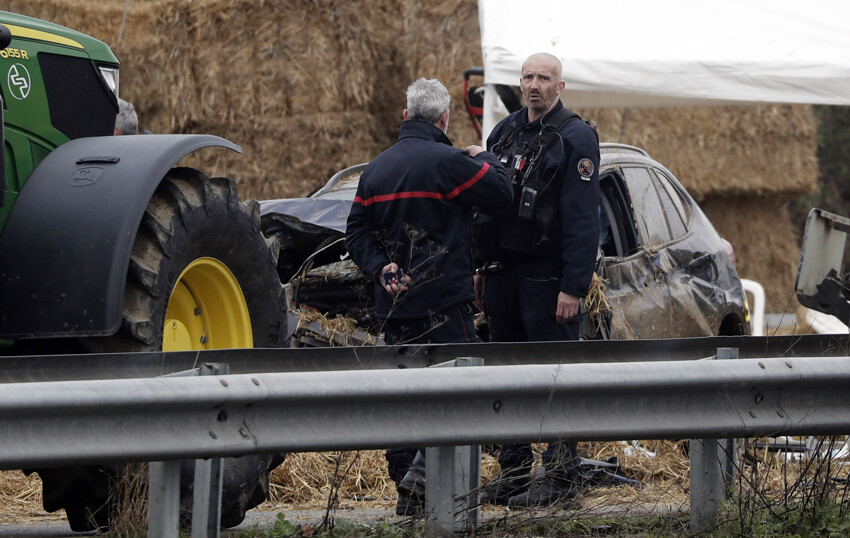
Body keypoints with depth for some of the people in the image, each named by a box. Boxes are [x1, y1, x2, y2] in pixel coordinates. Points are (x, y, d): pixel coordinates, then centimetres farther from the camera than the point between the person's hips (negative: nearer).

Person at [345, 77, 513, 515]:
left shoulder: (375, 170, 13)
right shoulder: (447, 162, -11)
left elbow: (357, 232, 11)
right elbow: (501, 193, -6)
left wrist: (381, 268, -1)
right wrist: (483, 158, 11)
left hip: (394, 300, 7)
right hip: (442, 302, -7)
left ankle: (406, 490, 11)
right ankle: (422, 474, -21)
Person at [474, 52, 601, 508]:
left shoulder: (575, 138, -7)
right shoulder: (505, 132, 13)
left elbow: (583, 220, -13)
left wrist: (573, 287, -18)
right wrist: (481, 267, 14)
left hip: (548, 277, -7)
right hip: (504, 272, 7)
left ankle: (561, 475, 0)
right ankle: (514, 472, 17)